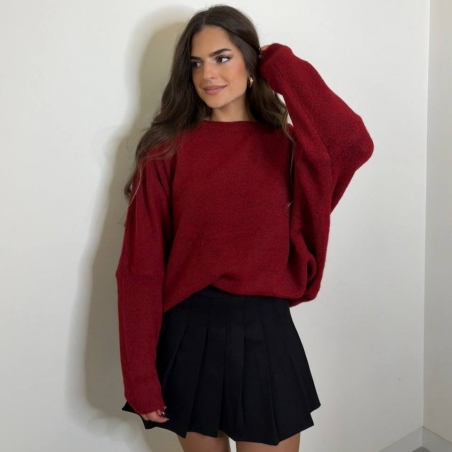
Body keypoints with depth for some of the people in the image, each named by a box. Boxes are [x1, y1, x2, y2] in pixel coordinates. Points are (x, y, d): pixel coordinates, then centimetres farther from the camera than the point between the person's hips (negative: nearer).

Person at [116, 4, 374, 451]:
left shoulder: (285, 147, -1)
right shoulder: (166, 153, -4)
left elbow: (353, 146, -24)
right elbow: (140, 269, -6)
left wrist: (284, 67, -12)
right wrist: (140, 376, -7)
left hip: (264, 334, 1)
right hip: (188, 336, 0)